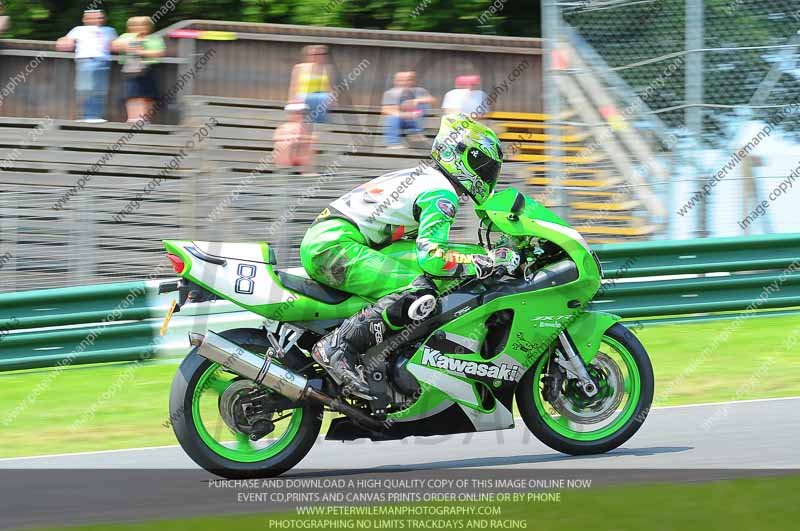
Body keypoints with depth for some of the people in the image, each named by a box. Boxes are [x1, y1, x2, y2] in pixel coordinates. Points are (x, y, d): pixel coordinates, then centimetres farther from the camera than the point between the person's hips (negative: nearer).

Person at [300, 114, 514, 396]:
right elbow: (431, 256, -19)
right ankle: (337, 346, -29)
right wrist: (488, 262, -11)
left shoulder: (417, 176, 24)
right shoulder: (441, 193, -6)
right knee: (420, 293, -25)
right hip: (335, 244, -10)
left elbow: (425, 242, 35)